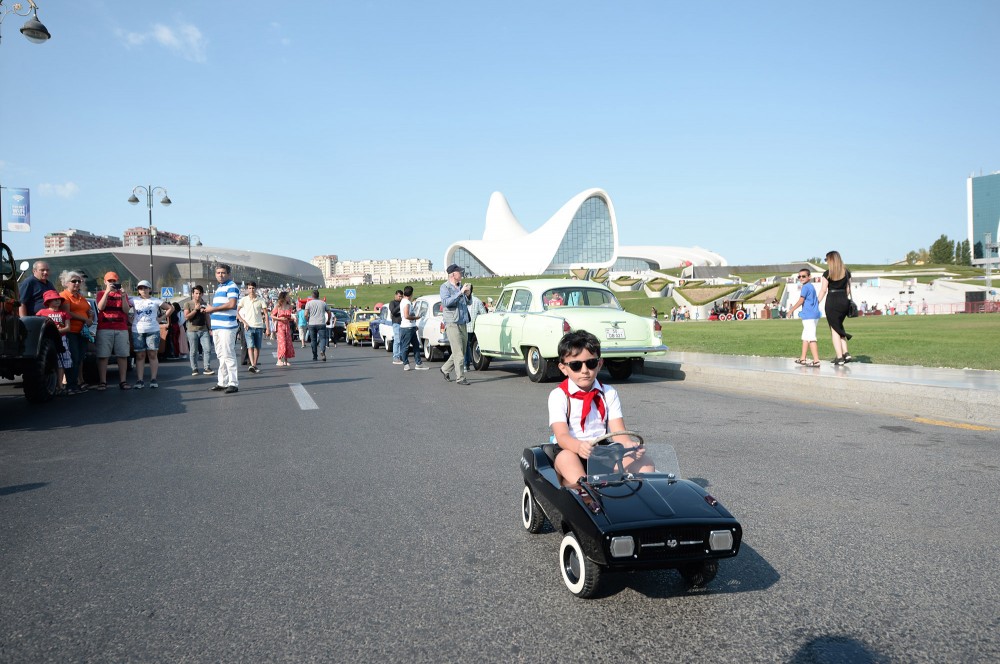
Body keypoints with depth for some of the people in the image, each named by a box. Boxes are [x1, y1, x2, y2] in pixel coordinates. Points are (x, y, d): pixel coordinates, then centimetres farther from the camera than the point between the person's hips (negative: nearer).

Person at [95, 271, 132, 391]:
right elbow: (100, 307, -6)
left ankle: (123, 381, 2)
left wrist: (123, 295, -8)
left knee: (123, 355, -1)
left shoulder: (122, 294, 17)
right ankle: (102, 382, -3)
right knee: (103, 356, -5)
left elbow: (126, 310, 4)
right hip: (104, 329, -2)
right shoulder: (101, 293, 12)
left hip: (122, 329, 2)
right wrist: (107, 291, -10)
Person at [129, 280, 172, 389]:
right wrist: (130, 319, -4)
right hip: (137, 331, 1)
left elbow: (171, 308, 10)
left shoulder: (156, 301, 8)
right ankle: (139, 380, 2)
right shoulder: (134, 301, 10)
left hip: (153, 331, -1)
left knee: (153, 355, -1)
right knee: (140, 356, 1)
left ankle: (153, 380, 2)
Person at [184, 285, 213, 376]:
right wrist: (195, 309, -13)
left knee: (207, 349, -7)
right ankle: (194, 369, 9)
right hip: (192, 331, -3)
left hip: (203, 330, 3)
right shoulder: (188, 304, 2)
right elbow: (186, 317, -8)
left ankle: (207, 368, -4)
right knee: (193, 351, 1)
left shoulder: (204, 304, 14)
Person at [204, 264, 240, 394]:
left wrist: (213, 308, -12)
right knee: (221, 356, 12)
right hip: (217, 326, 9)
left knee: (228, 356, -10)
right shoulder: (218, 288, 21)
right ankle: (223, 383, 18)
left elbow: (232, 304, -20)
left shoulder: (232, 286, -7)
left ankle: (233, 384, -7)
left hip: (227, 326, -9)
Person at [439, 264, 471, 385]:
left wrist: (468, 295, 2)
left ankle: (445, 369, 29)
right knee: (458, 353, -8)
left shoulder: (461, 286, 14)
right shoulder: (445, 287, -5)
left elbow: (468, 303, 24)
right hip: (452, 324, -7)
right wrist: (460, 292, -24)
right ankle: (460, 378, -2)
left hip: (463, 323, 7)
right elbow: (446, 302, -21)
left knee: (460, 352, 12)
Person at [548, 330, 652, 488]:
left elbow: (618, 431, -3)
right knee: (565, 457, -38)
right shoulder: (558, 396, -2)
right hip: (571, 451, -3)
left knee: (645, 465, -20)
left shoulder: (609, 394, 9)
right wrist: (579, 447, -40)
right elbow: (562, 436, -16)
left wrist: (628, 444, -28)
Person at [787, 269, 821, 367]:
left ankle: (816, 361, -17)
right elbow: (816, 300, 20)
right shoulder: (812, 286, 17)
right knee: (805, 337, 17)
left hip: (809, 316, -10)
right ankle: (803, 359, 22)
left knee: (811, 338, -12)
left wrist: (791, 310, -3)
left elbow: (801, 301, -13)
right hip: (814, 315, 10)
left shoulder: (805, 287, -11)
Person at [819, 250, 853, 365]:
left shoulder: (827, 273, -6)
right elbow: (848, 289, 11)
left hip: (832, 301, -4)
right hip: (844, 301, 5)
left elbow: (823, 290, -7)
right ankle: (846, 353, 9)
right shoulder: (847, 272, 7)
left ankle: (839, 358, 0)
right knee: (839, 326, 20)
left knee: (834, 329, 2)